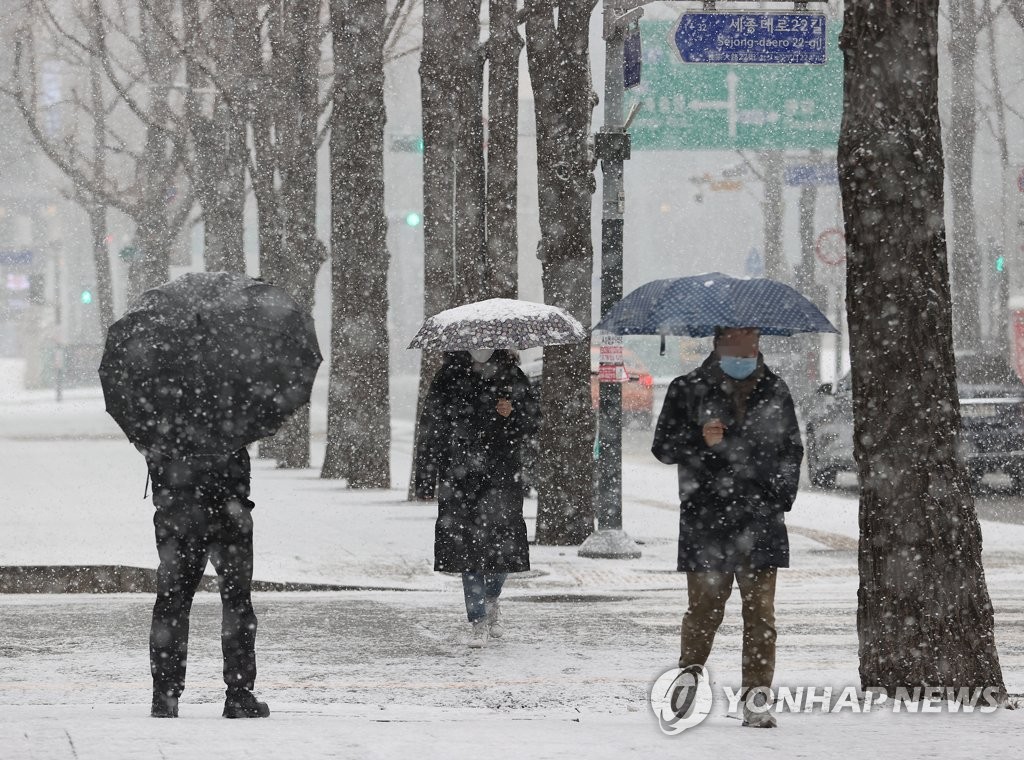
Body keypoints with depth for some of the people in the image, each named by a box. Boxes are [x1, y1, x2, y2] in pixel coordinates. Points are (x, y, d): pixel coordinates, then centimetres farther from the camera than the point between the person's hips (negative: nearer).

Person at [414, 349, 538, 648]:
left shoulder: (510, 375, 8)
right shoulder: (449, 378, 4)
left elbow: (530, 424, 10)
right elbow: (430, 430, 6)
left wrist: (511, 414, -13)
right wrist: (425, 479, 2)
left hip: (501, 474, 1)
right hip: (459, 475, -1)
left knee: (502, 542, -2)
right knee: (468, 545, -7)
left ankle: (492, 600, 30)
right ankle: (478, 623, -1)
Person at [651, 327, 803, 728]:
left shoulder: (774, 391, 13)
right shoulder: (688, 390, 5)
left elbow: (792, 450, 20)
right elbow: (664, 446, 4)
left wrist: (782, 496, 6)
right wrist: (700, 440, -16)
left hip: (762, 519, 2)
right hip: (706, 521, -2)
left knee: (760, 611, -2)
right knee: (704, 606, 1)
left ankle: (757, 699, -1)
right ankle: (689, 675, 23)